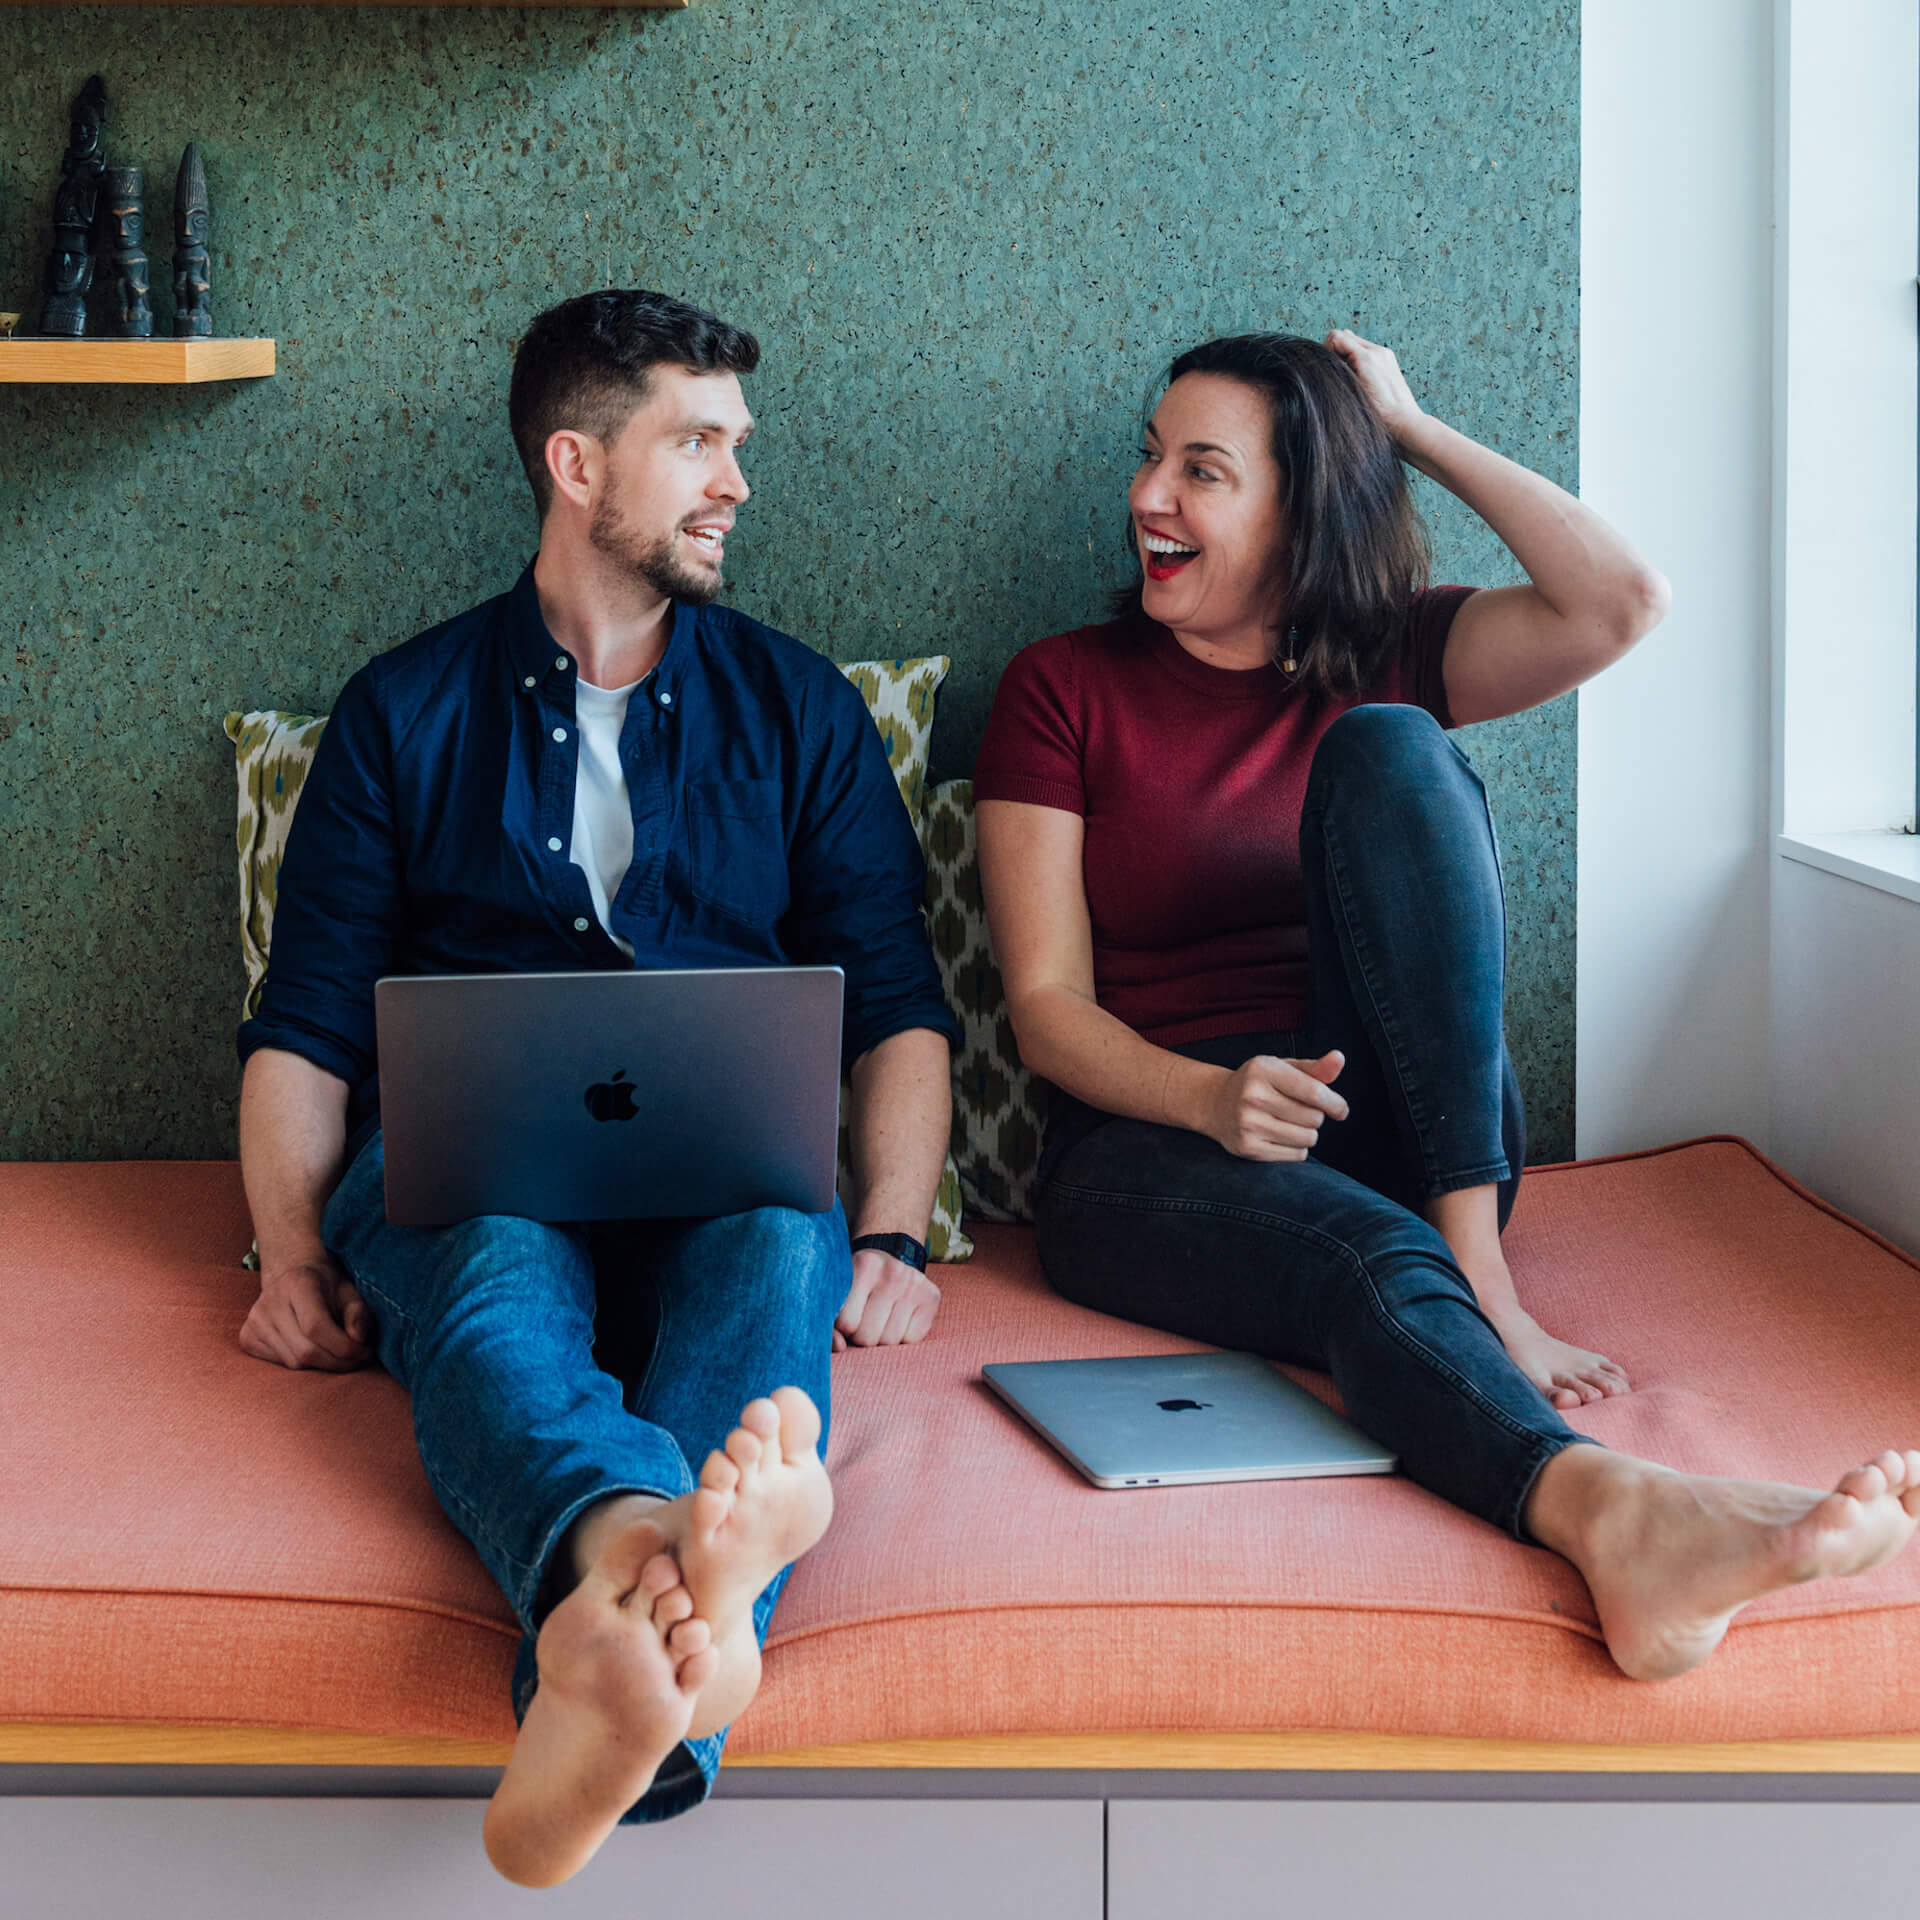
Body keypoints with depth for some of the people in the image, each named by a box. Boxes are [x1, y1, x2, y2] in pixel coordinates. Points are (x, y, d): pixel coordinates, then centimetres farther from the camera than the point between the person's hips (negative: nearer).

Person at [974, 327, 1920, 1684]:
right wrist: (1212, 1098, -22)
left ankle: (1478, 1268, -33)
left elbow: (1622, 602, -6)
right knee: (1374, 1263, -38)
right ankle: (1611, 1509, -70)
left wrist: (1411, 429, 4)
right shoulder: (1067, 688, 8)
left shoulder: (1383, 660, 14)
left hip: (1402, 1125, 2)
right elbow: (1047, 1004, -1)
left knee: (1388, 751, -23)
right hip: (1156, 1140, -2)